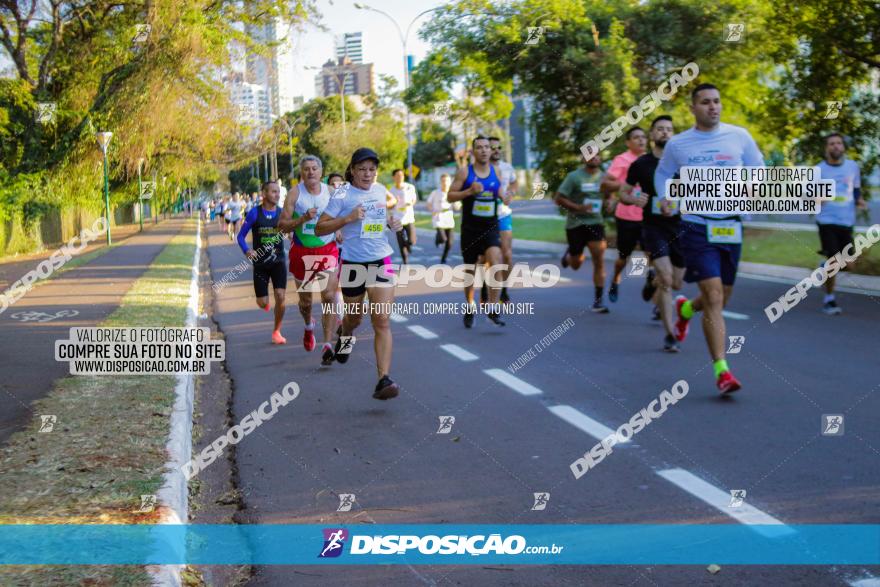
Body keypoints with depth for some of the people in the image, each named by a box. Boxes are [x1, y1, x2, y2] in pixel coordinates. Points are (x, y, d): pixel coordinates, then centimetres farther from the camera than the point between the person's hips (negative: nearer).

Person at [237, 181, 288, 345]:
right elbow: (241, 235, -3)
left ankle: (277, 332, 4)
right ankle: (264, 301, 42)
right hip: (260, 263, -1)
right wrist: (246, 251, -22)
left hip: (278, 261, 1)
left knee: (280, 297, -14)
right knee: (262, 303, 2)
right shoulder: (255, 213, -7)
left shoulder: (282, 213, -1)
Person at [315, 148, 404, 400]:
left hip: (381, 261, 2)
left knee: (382, 321, -10)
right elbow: (319, 229, -9)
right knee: (355, 317, 16)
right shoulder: (342, 194, -7)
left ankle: (384, 380, -12)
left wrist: (395, 223, 7)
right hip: (353, 263, -2)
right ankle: (345, 334, 55)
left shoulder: (382, 191, 6)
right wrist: (347, 218, -21)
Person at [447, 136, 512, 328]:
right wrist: (469, 191, -21)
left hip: (491, 227, 1)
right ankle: (470, 307, 32)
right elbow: (450, 196, -5)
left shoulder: (496, 171, 5)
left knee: (495, 262, -21)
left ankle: (493, 310, -15)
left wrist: (504, 197, -4)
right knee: (470, 270, 9)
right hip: (470, 228, -1)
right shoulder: (464, 172, -5)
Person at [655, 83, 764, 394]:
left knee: (720, 298, 14)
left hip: (731, 227, 3)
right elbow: (662, 175, 19)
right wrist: (666, 199, 0)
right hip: (697, 226, -3)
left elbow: (759, 169, 14)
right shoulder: (677, 144, 2)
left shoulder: (739, 136, 3)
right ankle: (722, 370, -11)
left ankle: (685, 308, 49)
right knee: (714, 299, -14)